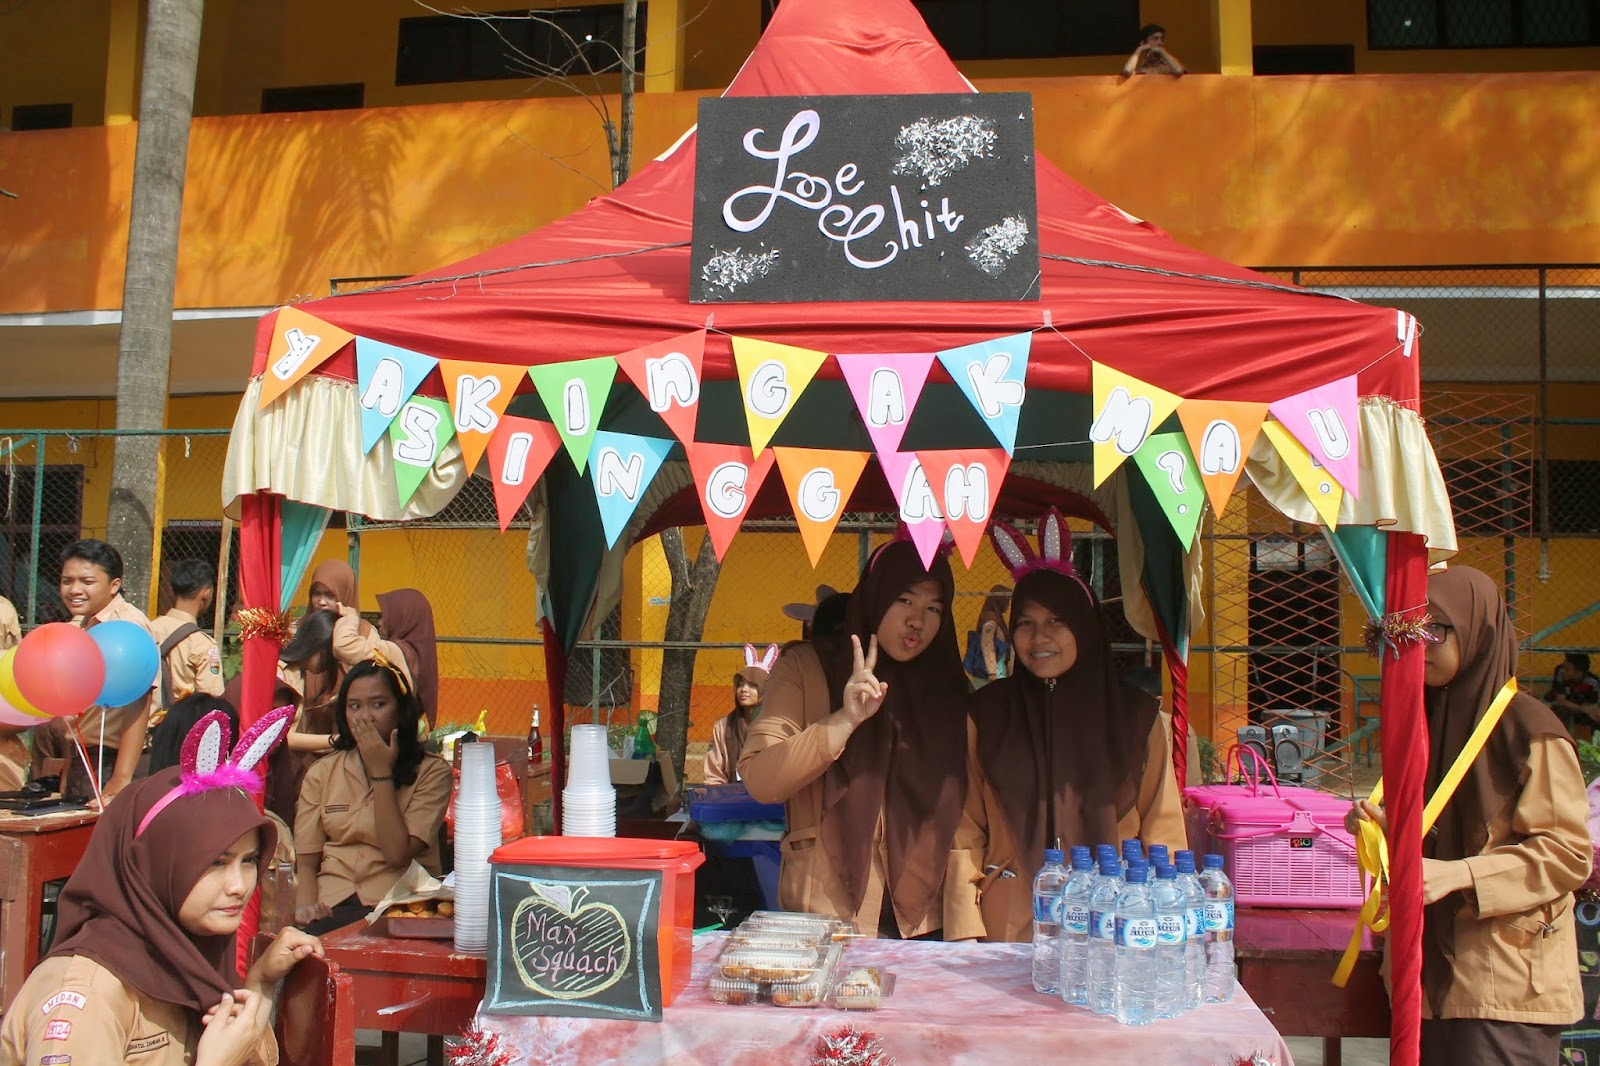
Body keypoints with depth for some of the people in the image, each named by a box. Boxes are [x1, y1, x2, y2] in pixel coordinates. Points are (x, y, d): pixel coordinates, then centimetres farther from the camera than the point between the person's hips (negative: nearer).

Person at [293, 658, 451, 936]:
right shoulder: (321, 774, 12)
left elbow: (397, 854, -10)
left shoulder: (431, 772, 1)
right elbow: (306, 862, 9)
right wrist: (305, 907, -13)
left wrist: (381, 772, -8)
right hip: (331, 907, 3)